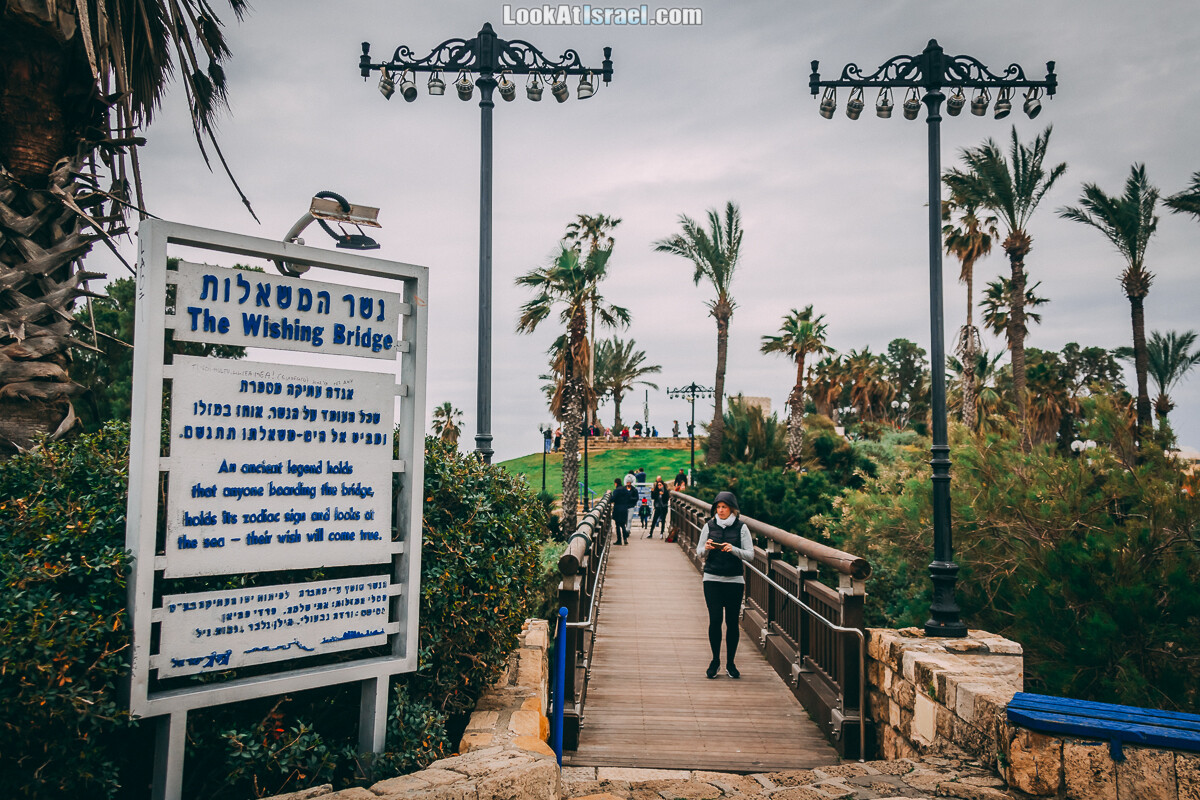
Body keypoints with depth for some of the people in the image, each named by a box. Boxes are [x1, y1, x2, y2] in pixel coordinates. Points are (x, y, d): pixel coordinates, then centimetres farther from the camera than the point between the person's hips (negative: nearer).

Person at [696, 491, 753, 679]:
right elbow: (699, 553, 8)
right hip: (712, 579, 1)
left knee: (732, 622, 2)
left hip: (734, 580, 0)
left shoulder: (741, 527, 0)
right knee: (715, 619, -5)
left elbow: (750, 554, -3)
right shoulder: (709, 526, 5)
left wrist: (733, 549, -21)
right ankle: (715, 660, 12)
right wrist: (706, 548, -14)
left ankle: (730, 663, 14)